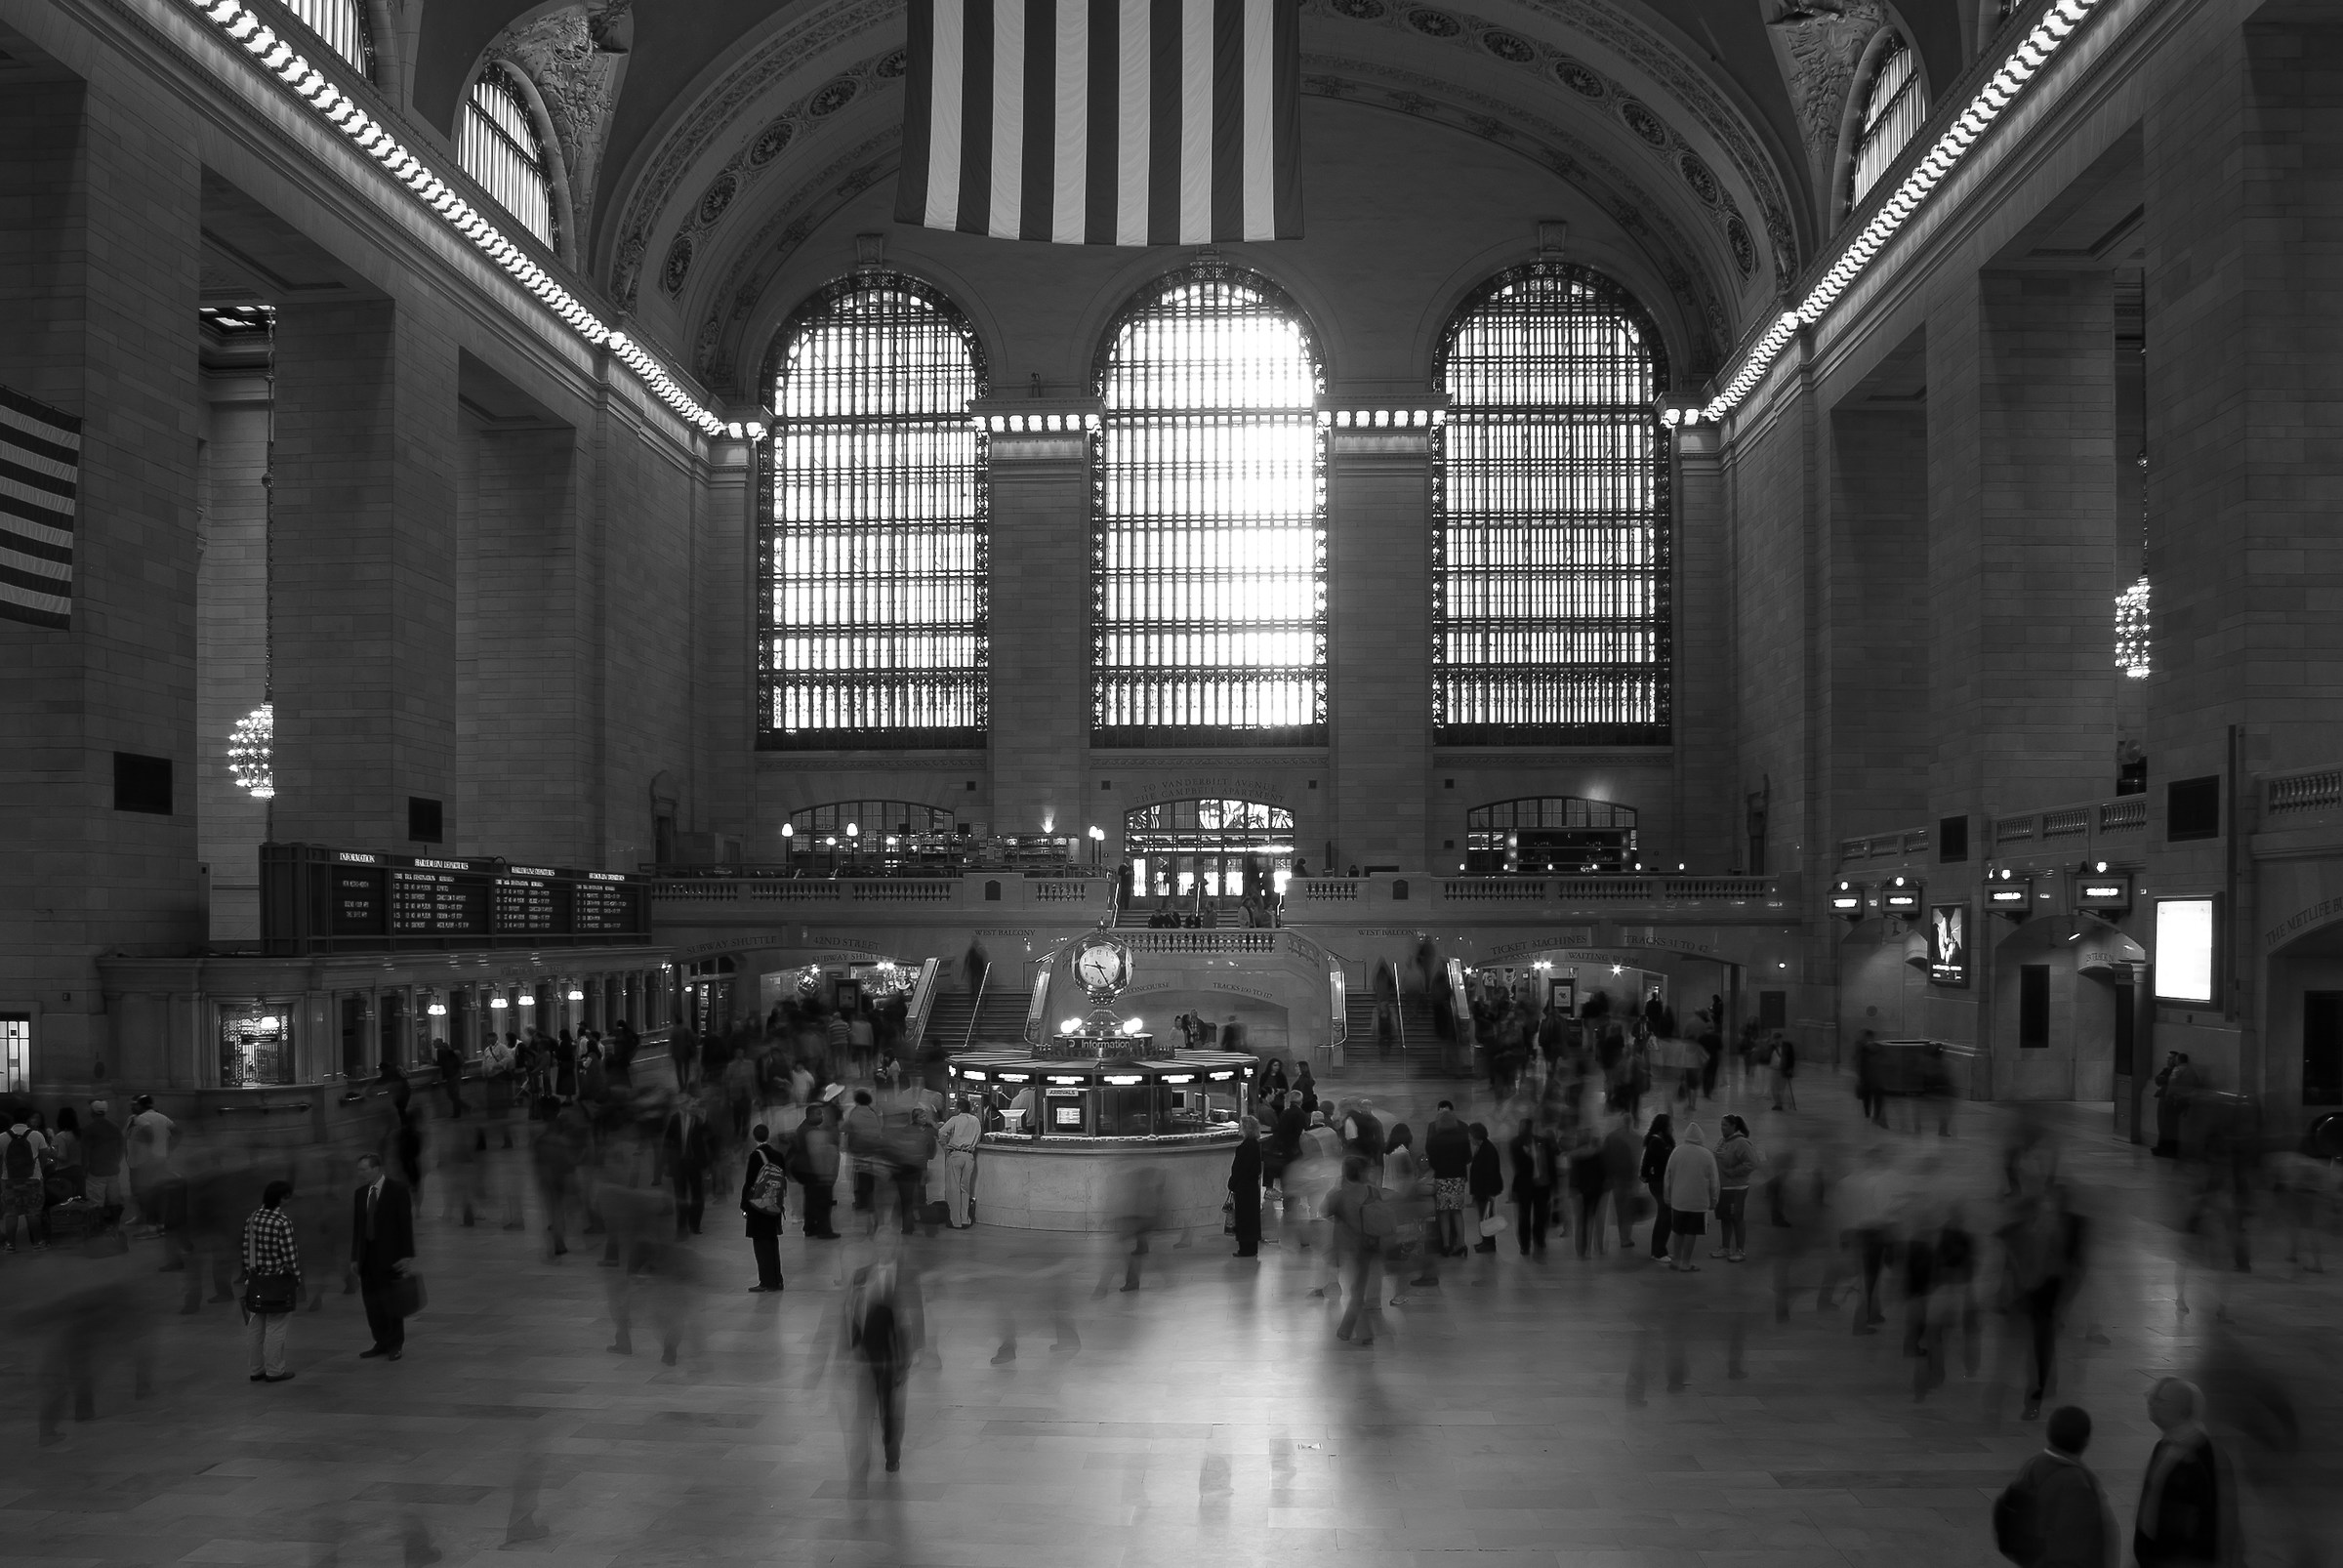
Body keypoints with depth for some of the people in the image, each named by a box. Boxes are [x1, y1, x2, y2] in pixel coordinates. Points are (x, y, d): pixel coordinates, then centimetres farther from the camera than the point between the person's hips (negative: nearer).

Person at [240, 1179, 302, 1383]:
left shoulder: (251, 1218, 1)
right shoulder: (283, 1221, -18)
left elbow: (247, 1250, 5)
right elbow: (289, 1253, -16)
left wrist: (250, 1275, 14)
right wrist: (297, 1278, -4)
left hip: (257, 1281, 7)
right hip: (279, 1281, -6)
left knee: (258, 1328, 14)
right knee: (276, 1328, 3)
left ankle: (257, 1370, 21)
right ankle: (274, 1371, 9)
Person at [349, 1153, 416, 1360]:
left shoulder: (397, 1189, -6)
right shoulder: (360, 1194, 9)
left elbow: (406, 1223, -7)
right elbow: (356, 1227, 12)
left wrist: (407, 1255, -11)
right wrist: (354, 1257, 8)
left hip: (390, 1256, -5)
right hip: (368, 1257, 5)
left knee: (392, 1302, -1)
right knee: (372, 1303, 6)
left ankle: (396, 1345, 10)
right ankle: (381, 1343, 18)